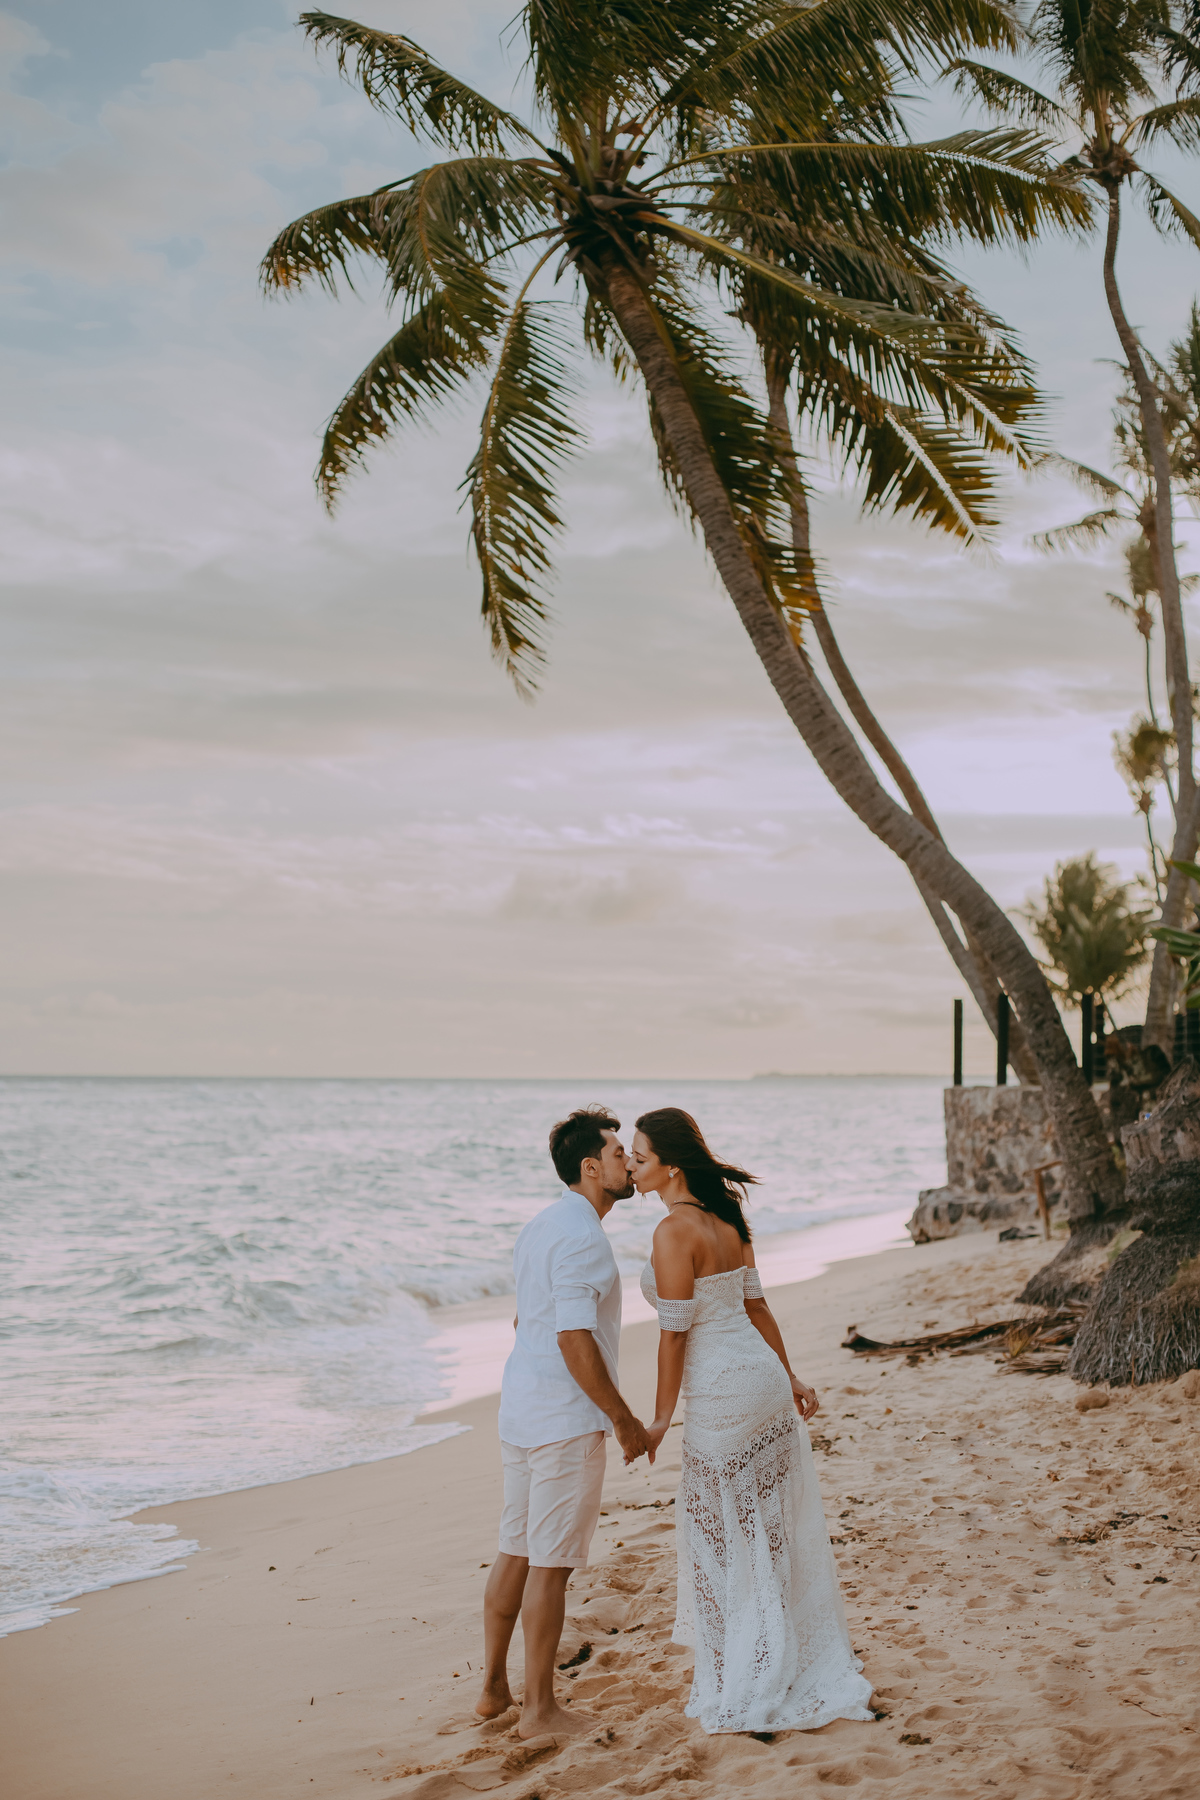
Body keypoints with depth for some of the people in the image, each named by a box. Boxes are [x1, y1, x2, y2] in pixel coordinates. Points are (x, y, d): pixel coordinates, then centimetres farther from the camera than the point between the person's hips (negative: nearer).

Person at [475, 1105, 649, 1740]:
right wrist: (624, 1418, -16)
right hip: (566, 1419, -10)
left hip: (519, 1409, 10)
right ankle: (539, 1709, 6)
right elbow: (576, 1340, -24)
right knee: (551, 1564, -2)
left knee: (516, 1553, 15)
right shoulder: (581, 1236, -19)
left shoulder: (540, 1226, 13)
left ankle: (494, 1688, 23)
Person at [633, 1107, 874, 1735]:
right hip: (764, 1377, 9)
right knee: (769, 1532, 19)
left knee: (724, 1541, 5)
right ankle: (803, 1672, 31)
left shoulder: (674, 1232, -19)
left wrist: (660, 1418, -9)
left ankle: (746, 1691, 15)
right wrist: (790, 1378, 20)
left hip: (721, 1394, -9)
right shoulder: (726, 1217, 7)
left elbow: (675, 1333, -17)